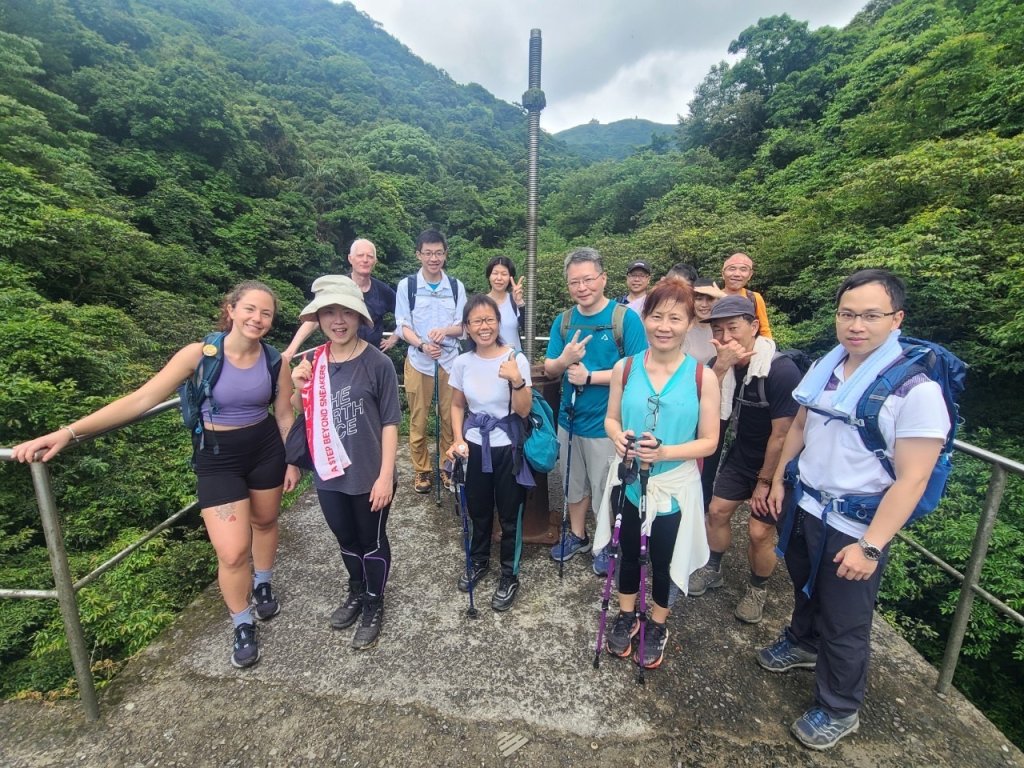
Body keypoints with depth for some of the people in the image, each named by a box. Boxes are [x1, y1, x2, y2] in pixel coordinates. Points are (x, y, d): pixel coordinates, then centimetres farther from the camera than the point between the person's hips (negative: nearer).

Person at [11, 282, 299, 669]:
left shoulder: (275, 360, -9)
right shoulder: (200, 353, -17)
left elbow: (284, 414, 0)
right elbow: (141, 398, -18)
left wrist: (292, 461, 4)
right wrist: (69, 431, -25)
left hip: (266, 449, 3)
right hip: (218, 457, -2)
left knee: (264, 521, 22)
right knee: (233, 552, -6)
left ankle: (263, 585, 53)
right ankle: (242, 626, 23)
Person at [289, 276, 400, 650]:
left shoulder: (377, 363, -16)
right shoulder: (311, 362, -2)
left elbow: (390, 422, -14)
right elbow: (300, 413, 11)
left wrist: (386, 475, -15)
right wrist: (297, 388, -10)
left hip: (369, 475, -4)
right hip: (328, 473, 5)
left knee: (372, 541, 16)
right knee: (345, 539, 24)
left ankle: (374, 605, 40)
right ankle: (357, 592, 50)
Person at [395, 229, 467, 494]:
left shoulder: (456, 286, 4)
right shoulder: (406, 285, -1)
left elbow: (463, 326, 3)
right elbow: (403, 326, -2)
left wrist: (445, 331, -19)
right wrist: (422, 345, -21)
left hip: (450, 361, 1)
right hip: (418, 361, -1)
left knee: (449, 418, 8)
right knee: (418, 419, 7)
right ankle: (421, 470, 23)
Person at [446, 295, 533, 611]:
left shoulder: (516, 359, -14)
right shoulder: (462, 362, -4)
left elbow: (523, 411, -15)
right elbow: (458, 406, 7)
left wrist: (516, 380, -31)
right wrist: (458, 440, -5)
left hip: (507, 448, -3)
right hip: (474, 446, 3)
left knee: (510, 515, 11)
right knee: (478, 510, 21)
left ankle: (509, 576, 33)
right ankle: (478, 561, 47)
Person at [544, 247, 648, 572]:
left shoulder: (626, 318, -13)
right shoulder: (563, 320, 2)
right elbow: (549, 370, 3)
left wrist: (590, 377, -21)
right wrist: (564, 360, -19)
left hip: (606, 423, -5)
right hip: (569, 419, 5)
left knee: (606, 490, 13)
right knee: (574, 484, 22)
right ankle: (577, 535, 44)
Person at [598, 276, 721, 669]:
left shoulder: (703, 376, -13)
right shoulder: (625, 368, -7)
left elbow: (709, 441, -11)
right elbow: (611, 418, 2)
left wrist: (664, 452, -27)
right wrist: (619, 437, -20)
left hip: (675, 487, -1)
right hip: (629, 482, 2)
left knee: (664, 560, 21)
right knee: (629, 553, 22)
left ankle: (657, 626, 48)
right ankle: (626, 617, 49)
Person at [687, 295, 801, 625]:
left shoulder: (782, 371, -28)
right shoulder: (724, 363, -9)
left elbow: (782, 435, -22)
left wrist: (764, 482, -13)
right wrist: (721, 366, -34)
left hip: (776, 463, -5)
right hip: (741, 453, 6)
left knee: (760, 531, -2)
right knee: (717, 511, 9)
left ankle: (758, 589, 27)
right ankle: (712, 570, 33)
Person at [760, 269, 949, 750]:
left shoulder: (916, 390, -21)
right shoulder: (823, 369, -2)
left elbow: (912, 479, -21)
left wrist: (871, 545, -21)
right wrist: (777, 480, 10)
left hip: (854, 527, -5)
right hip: (803, 506, 6)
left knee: (844, 625, 13)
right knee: (805, 590, 29)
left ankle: (838, 710, 38)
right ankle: (802, 643, 57)